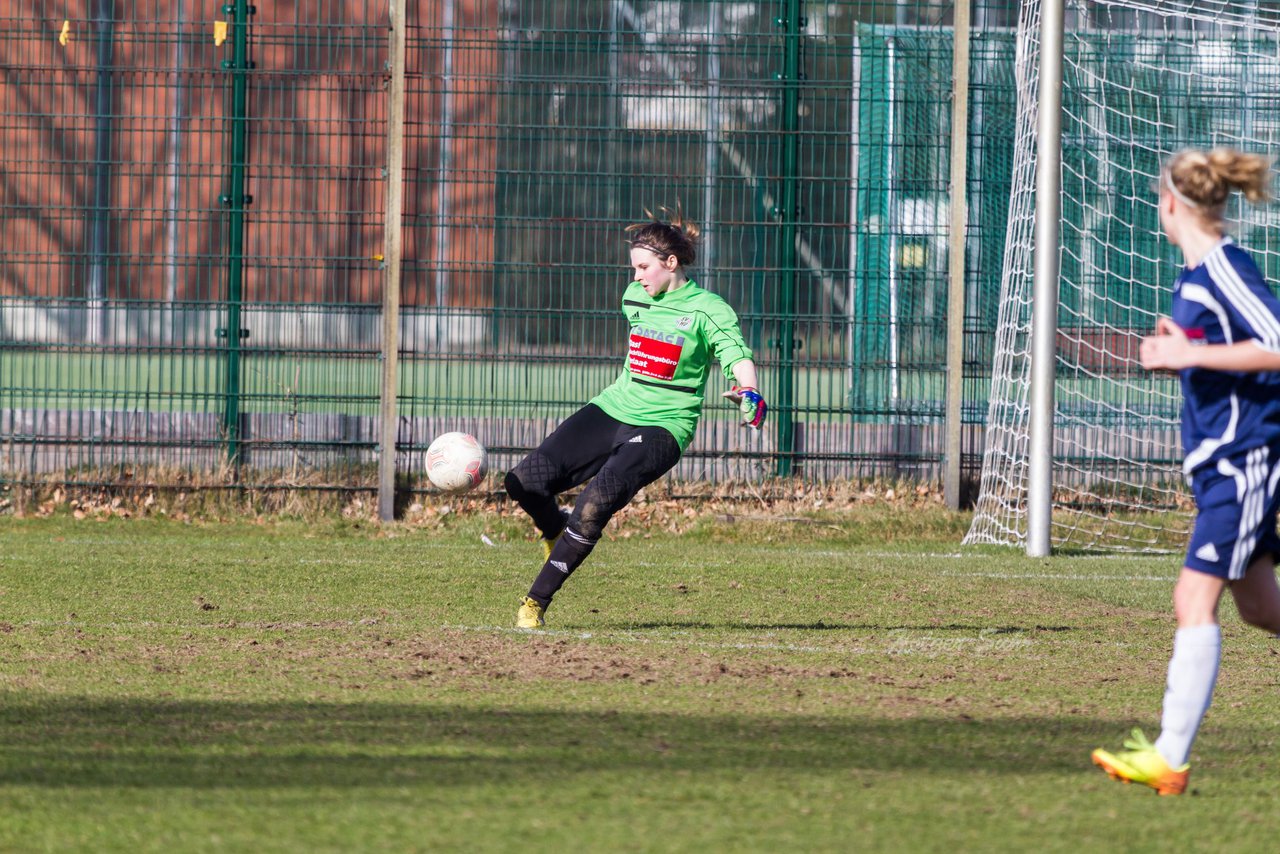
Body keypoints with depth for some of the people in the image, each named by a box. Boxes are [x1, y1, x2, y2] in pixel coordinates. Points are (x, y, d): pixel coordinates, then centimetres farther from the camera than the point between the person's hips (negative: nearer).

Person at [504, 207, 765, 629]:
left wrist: (750, 394, -34)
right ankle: (554, 531, 24)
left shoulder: (708, 310, -7)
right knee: (525, 481, -11)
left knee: (594, 507, -27)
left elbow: (739, 360, -16)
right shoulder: (634, 298, 11)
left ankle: (537, 602, -17)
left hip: (662, 426, -6)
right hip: (613, 409, 6)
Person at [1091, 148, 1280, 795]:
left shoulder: (1225, 269, -16)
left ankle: (1169, 758, -14)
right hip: (1219, 462, 10)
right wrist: (1177, 350, 6)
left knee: (1195, 599, -13)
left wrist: (1190, 354, -22)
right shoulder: (1192, 276, 12)